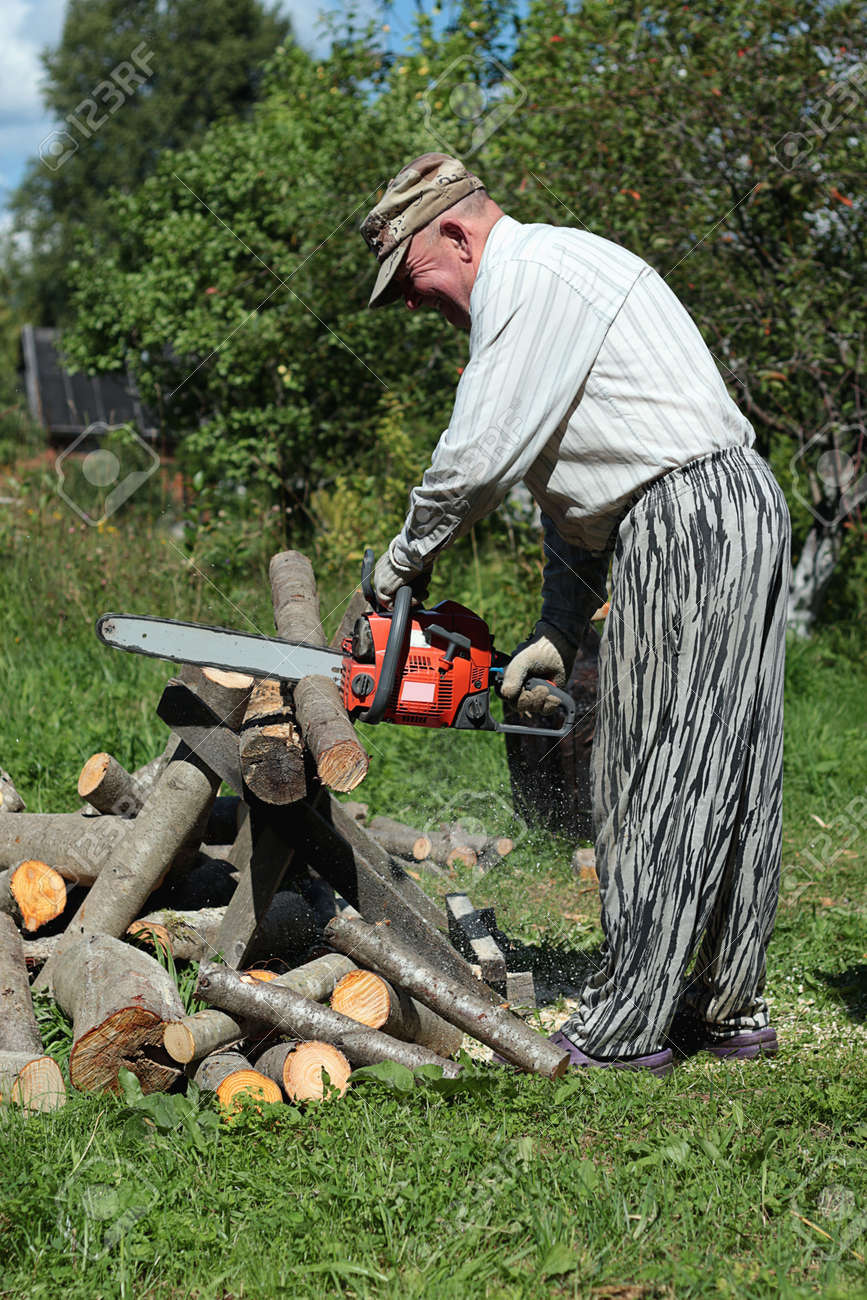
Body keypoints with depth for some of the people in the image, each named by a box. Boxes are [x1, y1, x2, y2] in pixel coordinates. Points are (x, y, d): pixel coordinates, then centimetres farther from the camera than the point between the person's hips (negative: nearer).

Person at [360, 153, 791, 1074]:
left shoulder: (535, 273, -10)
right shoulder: (544, 287, 23)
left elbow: (479, 456, -15)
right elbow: (572, 486, 22)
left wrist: (400, 563, 2)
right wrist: (557, 632, 16)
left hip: (687, 524, -10)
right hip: (740, 517, 10)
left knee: (656, 786, -5)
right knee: (720, 784, 13)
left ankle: (623, 1029, 3)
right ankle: (730, 1007, 21)